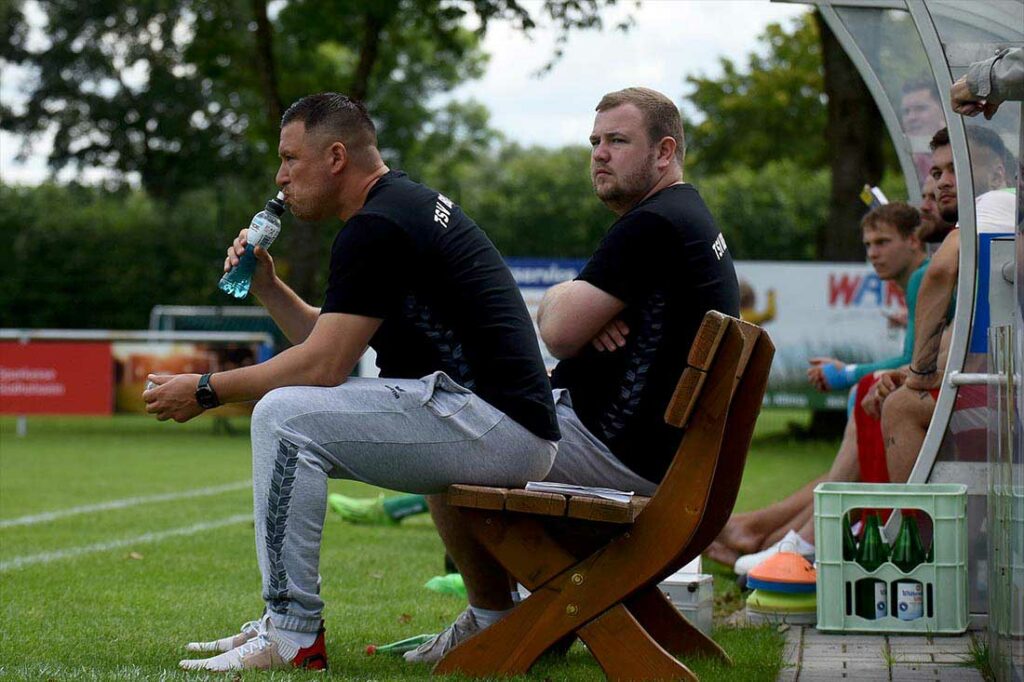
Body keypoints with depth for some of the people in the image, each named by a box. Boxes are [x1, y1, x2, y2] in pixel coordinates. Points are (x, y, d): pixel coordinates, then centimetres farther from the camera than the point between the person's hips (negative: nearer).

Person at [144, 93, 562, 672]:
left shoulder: (377, 227, -13)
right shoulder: (409, 205, 19)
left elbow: (323, 366, -16)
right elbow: (332, 345, 24)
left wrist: (206, 390, -7)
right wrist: (268, 288, 11)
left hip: (496, 424, -11)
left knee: (286, 415, -17)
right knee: (296, 418, 17)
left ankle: (292, 634, -13)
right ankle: (284, 622, 17)